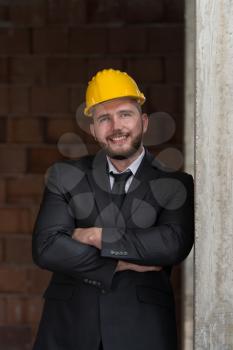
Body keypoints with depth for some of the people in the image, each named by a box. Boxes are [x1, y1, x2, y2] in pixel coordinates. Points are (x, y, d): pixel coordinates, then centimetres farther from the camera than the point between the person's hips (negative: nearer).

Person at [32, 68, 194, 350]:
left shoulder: (174, 184, 2)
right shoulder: (66, 176, 7)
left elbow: (174, 245, -14)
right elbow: (46, 247, -5)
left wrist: (98, 237, -11)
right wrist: (120, 265, -10)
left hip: (142, 327, -1)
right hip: (70, 325, 1)